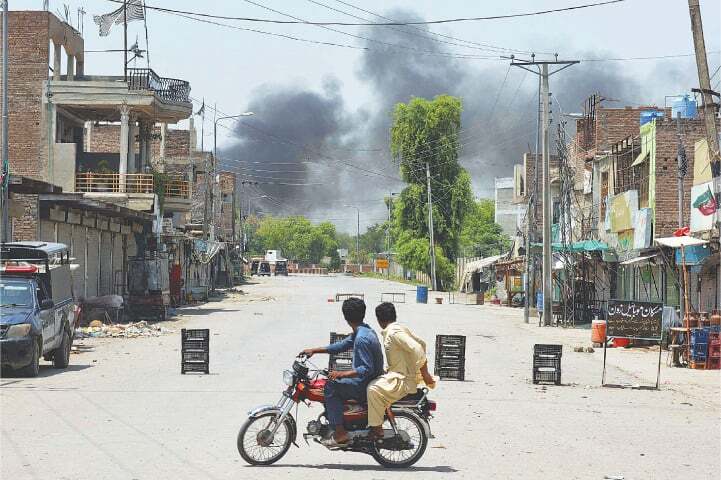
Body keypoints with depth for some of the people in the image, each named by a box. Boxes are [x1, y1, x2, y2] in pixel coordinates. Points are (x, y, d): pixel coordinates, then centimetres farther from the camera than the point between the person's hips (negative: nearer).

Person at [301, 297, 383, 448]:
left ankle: (340, 434, -12)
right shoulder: (365, 330, 8)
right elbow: (342, 345, 17)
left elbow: (367, 369, -27)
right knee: (335, 387, 19)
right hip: (371, 380, 10)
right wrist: (314, 350, 15)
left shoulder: (361, 339, -24)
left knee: (332, 385, -12)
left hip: (366, 386, -10)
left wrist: (341, 374, -27)